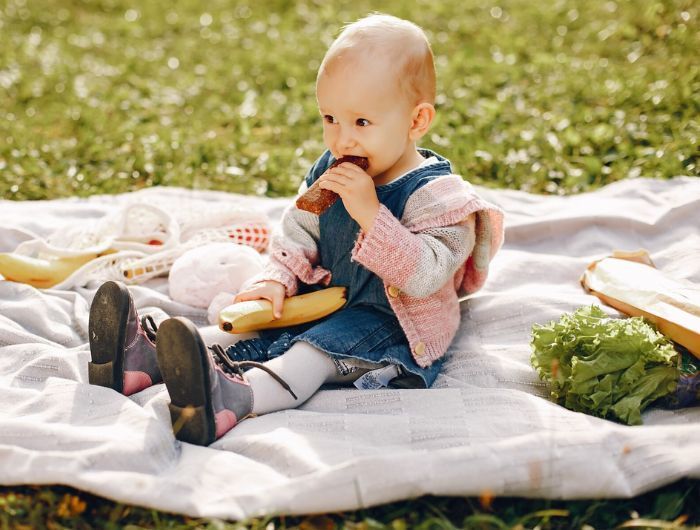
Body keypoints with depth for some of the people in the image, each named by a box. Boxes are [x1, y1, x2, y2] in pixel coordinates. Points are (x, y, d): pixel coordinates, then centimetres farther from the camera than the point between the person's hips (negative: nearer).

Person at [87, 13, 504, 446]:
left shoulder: (437, 195, -20)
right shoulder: (331, 172, 3)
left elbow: (425, 275, -31)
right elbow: (299, 232, 10)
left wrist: (370, 213, -37)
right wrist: (277, 280, -9)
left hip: (392, 324, -8)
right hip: (327, 300, 9)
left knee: (317, 349, -33)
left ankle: (232, 400, -56)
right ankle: (148, 358, -19)